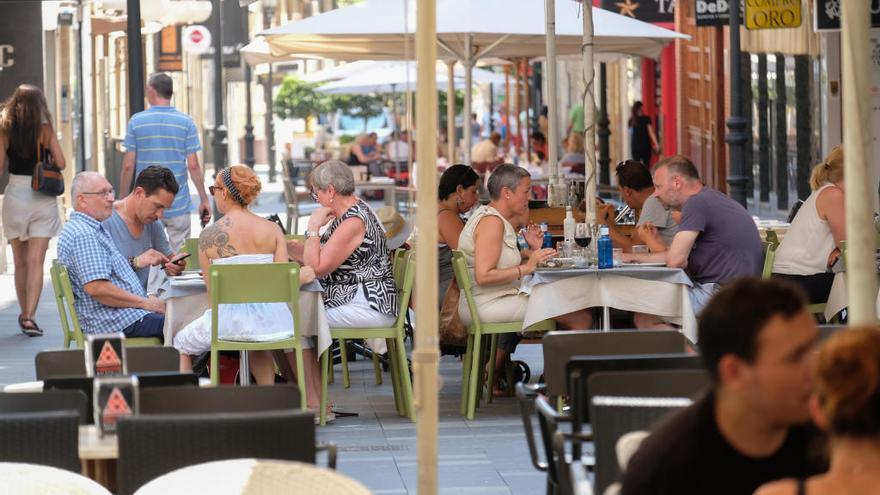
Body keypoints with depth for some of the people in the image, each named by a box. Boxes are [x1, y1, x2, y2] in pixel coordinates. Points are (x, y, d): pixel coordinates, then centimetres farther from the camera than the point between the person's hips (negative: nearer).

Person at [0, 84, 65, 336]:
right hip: (43, 199, -1)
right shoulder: (45, 129, -4)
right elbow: (60, 163, -4)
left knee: (21, 262, 14)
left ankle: (24, 314, 24)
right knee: (36, 261, -3)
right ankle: (29, 317, -14)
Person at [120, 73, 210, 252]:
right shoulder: (185, 122, -3)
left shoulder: (136, 121, -2)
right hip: (178, 206, 0)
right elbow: (193, 166, -6)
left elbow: (128, 166, -3)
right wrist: (204, 200, 3)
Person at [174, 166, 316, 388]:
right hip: (271, 318, 2)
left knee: (181, 344, 26)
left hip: (228, 320, -2)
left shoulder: (208, 235, -6)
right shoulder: (272, 230, -2)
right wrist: (303, 275, 14)